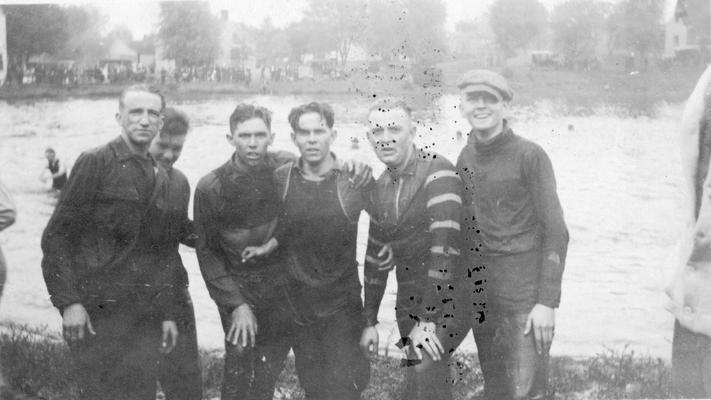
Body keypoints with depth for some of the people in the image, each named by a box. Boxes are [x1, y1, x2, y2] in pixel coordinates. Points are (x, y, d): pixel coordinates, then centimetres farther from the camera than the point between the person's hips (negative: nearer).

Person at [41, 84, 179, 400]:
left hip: (146, 319, 6)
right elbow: (56, 236, -8)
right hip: (97, 314, -6)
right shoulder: (95, 163, -5)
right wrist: (67, 302, -15)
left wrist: (168, 313, 12)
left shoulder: (161, 178, 14)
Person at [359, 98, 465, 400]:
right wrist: (369, 321, 14)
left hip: (446, 298, -6)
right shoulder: (382, 186, 8)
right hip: (409, 304, 6)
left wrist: (427, 319, -22)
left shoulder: (439, 174, -14)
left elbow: (445, 246, -21)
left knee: (424, 373, -21)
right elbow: (376, 254, 15)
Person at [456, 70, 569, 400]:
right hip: (480, 297, 5)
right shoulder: (465, 158, 8)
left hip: (524, 299, -5)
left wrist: (547, 302, -14)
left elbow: (555, 231, -9)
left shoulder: (529, 155, -8)